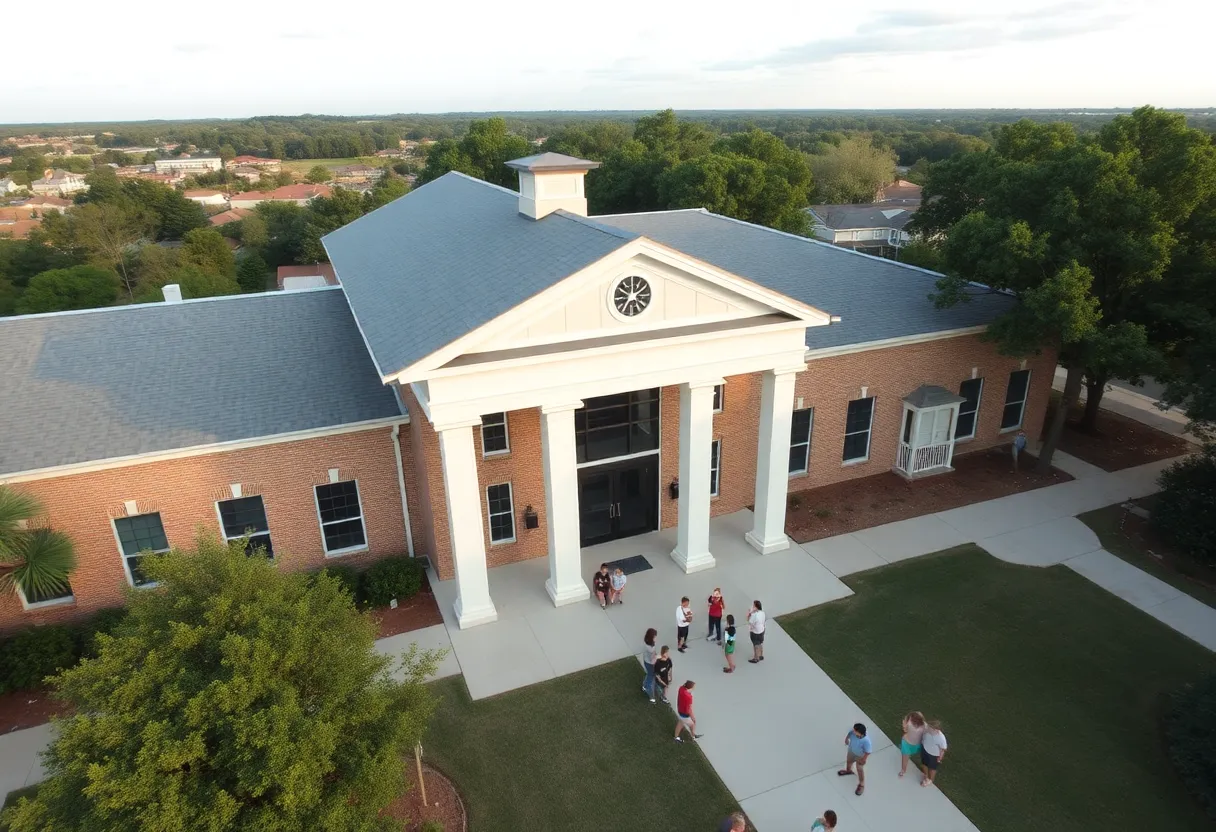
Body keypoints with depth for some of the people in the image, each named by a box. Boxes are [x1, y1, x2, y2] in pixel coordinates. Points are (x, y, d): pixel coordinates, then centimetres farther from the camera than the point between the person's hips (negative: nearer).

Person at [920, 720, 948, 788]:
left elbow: (943, 749, -20)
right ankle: (926, 777, 59)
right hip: (924, 749, 4)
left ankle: (930, 780, 56)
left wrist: (940, 758, -7)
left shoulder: (941, 738, -40)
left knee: (932, 768, 26)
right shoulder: (927, 730, -29)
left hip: (934, 754, -4)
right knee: (925, 764, 29)